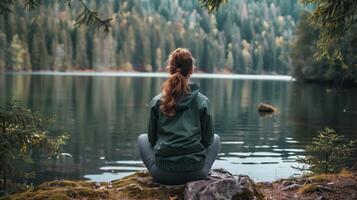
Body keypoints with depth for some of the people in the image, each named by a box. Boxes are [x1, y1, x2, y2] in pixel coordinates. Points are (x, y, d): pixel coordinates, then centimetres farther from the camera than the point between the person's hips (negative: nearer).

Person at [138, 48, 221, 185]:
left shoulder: (157, 102, -2)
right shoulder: (202, 101, -5)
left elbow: (152, 139, 7)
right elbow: (207, 139, 2)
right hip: (196, 173, 0)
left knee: (142, 138, 29)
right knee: (216, 139, 29)